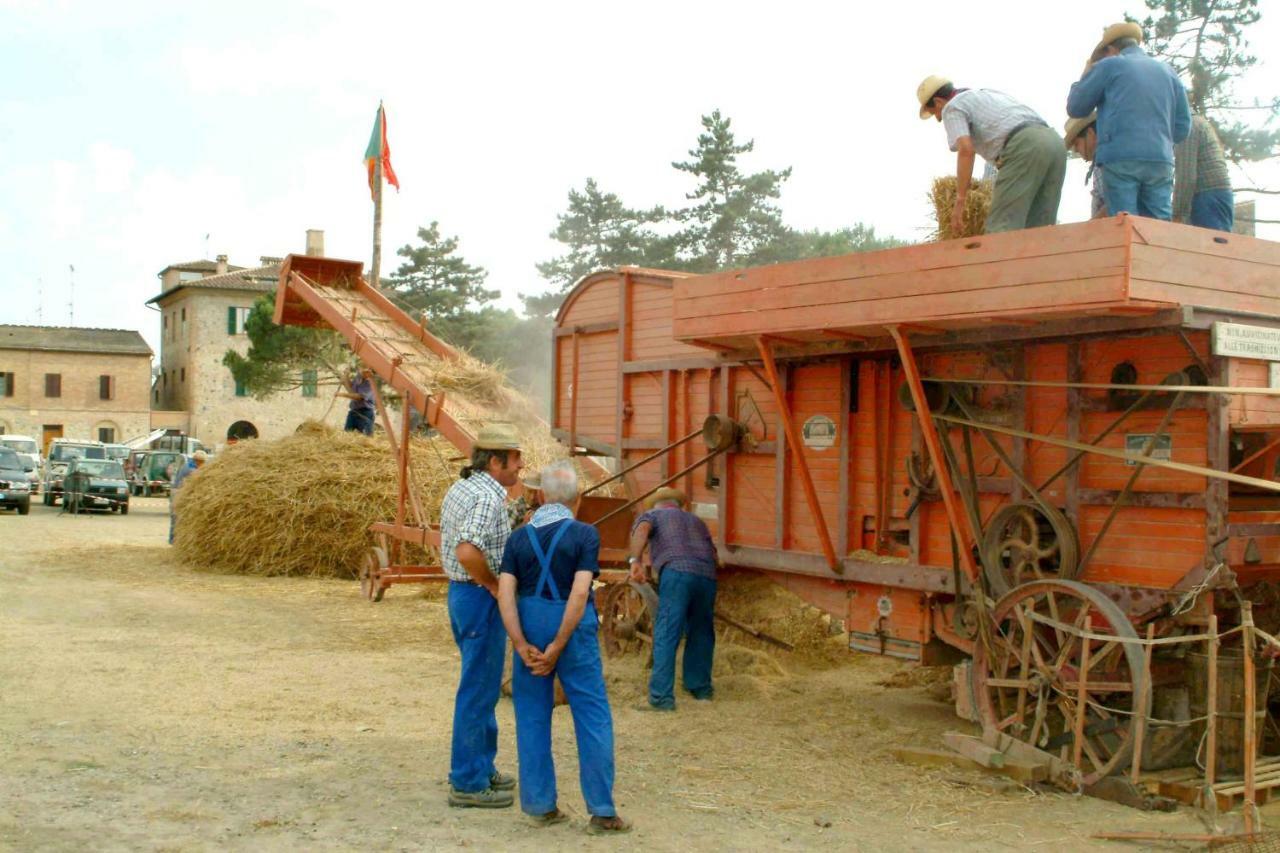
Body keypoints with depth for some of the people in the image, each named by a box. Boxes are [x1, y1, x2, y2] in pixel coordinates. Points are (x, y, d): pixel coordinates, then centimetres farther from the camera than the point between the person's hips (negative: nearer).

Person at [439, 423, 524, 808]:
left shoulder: (459, 489, 11)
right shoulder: (489, 498, -20)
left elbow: (449, 543, 21)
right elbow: (467, 552, -33)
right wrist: (494, 585, -18)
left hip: (459, 591, 10)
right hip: (481, 599, -10)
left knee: (481, 687, 20)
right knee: (478, 691, -2)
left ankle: (480, 767, 30)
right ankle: (468, 783, 6)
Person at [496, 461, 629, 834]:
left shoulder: (519, 537, 4)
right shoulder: (585, 534, -5)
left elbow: (505, 594, -6)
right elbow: (580, 594, -14)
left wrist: (523, 647, -8)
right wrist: (558, 646, -12)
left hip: (529, 626, 3)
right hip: (573, 628, -3)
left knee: (533, 717, 12)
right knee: (593, 717, 3)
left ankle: (540, 804, 16)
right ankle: (602, 810, 3)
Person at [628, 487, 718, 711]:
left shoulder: (652, 515, 21)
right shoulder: (696, 520, 34)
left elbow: (642, 530, -3)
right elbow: (713, 553, 25)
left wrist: (635, 560, -15)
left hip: (676, 572, -4)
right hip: (707, 575, 4)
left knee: (666, 636, -6)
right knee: (701, 634, 21)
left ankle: (661, 698, -11)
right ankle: (700, 687, 31)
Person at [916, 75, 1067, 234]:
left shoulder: (952, 107, 11)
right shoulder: (987, 93, 37)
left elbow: (966, 150, -7)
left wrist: (960, 201, -7)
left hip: (1023, 146, -8)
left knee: (1002, 229, -11)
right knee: (1039, 230, 5)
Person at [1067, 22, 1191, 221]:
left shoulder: (1109, 65, 8)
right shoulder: (1169, 72, 20)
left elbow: (1075, 108, 12)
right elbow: (1183, 127, 16)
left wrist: (1085, 76, 27)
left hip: (1121, 159, -4)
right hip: (1161, 161, 4)